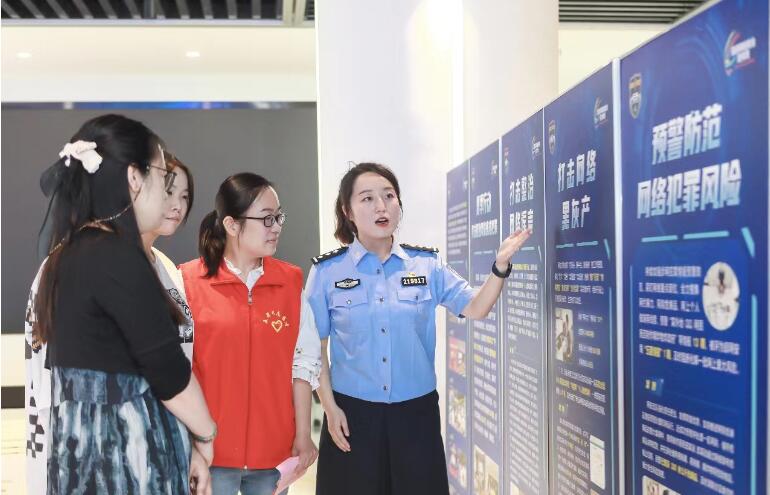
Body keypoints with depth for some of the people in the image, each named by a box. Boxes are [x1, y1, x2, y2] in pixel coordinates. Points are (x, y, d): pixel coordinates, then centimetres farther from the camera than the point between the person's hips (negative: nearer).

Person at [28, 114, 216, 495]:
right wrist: (206, 434, -1)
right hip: (121, 451, -9)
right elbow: (165, 366, -17)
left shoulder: (68, 252, 10)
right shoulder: (114, 254, -18)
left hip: (81, 444, 9)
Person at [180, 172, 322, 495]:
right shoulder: (189, 281, -8)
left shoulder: (290, 280, 2)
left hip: (274, 448, 3)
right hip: (211, 449, -3)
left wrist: (302, 434, 3)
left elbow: (304, 361, 4)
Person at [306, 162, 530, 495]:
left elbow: (475, 309, 1)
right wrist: (330, 407, -4)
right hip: (353, 412, -1)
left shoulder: (427, 264, 2)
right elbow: (315, 347, 1)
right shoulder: (327, 271, -3)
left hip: (417, 410, 2)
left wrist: (500, 265, -15)